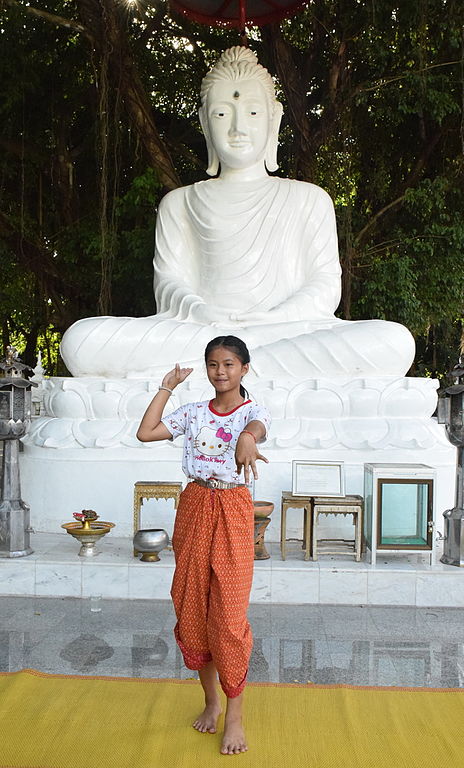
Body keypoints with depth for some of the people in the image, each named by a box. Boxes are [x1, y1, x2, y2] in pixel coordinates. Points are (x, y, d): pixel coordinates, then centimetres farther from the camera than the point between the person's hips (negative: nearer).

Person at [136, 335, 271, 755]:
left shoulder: (252, 412, -4)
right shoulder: (194, 412, 9)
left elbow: (256, 428, -30)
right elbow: (145, 433, 2)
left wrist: (247, 439, -55)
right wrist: (166, 388, 4)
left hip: (232, 511, -4)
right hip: (194, 507, 4)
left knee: (228, 612, -5)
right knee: (191, 607, 9)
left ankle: (234, 715, 8)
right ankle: (211, 700, 27)